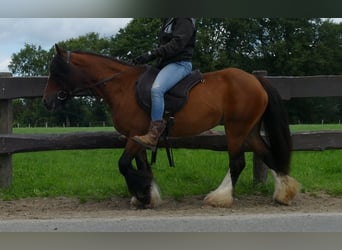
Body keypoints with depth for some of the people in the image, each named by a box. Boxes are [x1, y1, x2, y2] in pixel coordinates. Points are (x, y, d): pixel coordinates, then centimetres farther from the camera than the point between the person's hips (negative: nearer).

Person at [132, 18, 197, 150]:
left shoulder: (184, 20, -7)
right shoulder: (168, 21, 22)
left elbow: (177, 44, -19)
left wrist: (152, 54, -23)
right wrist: (151, 55, 3)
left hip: (180, 63, -11)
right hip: (167, 63, 11)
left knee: (156, 89, -33)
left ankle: (153, 136, -36)